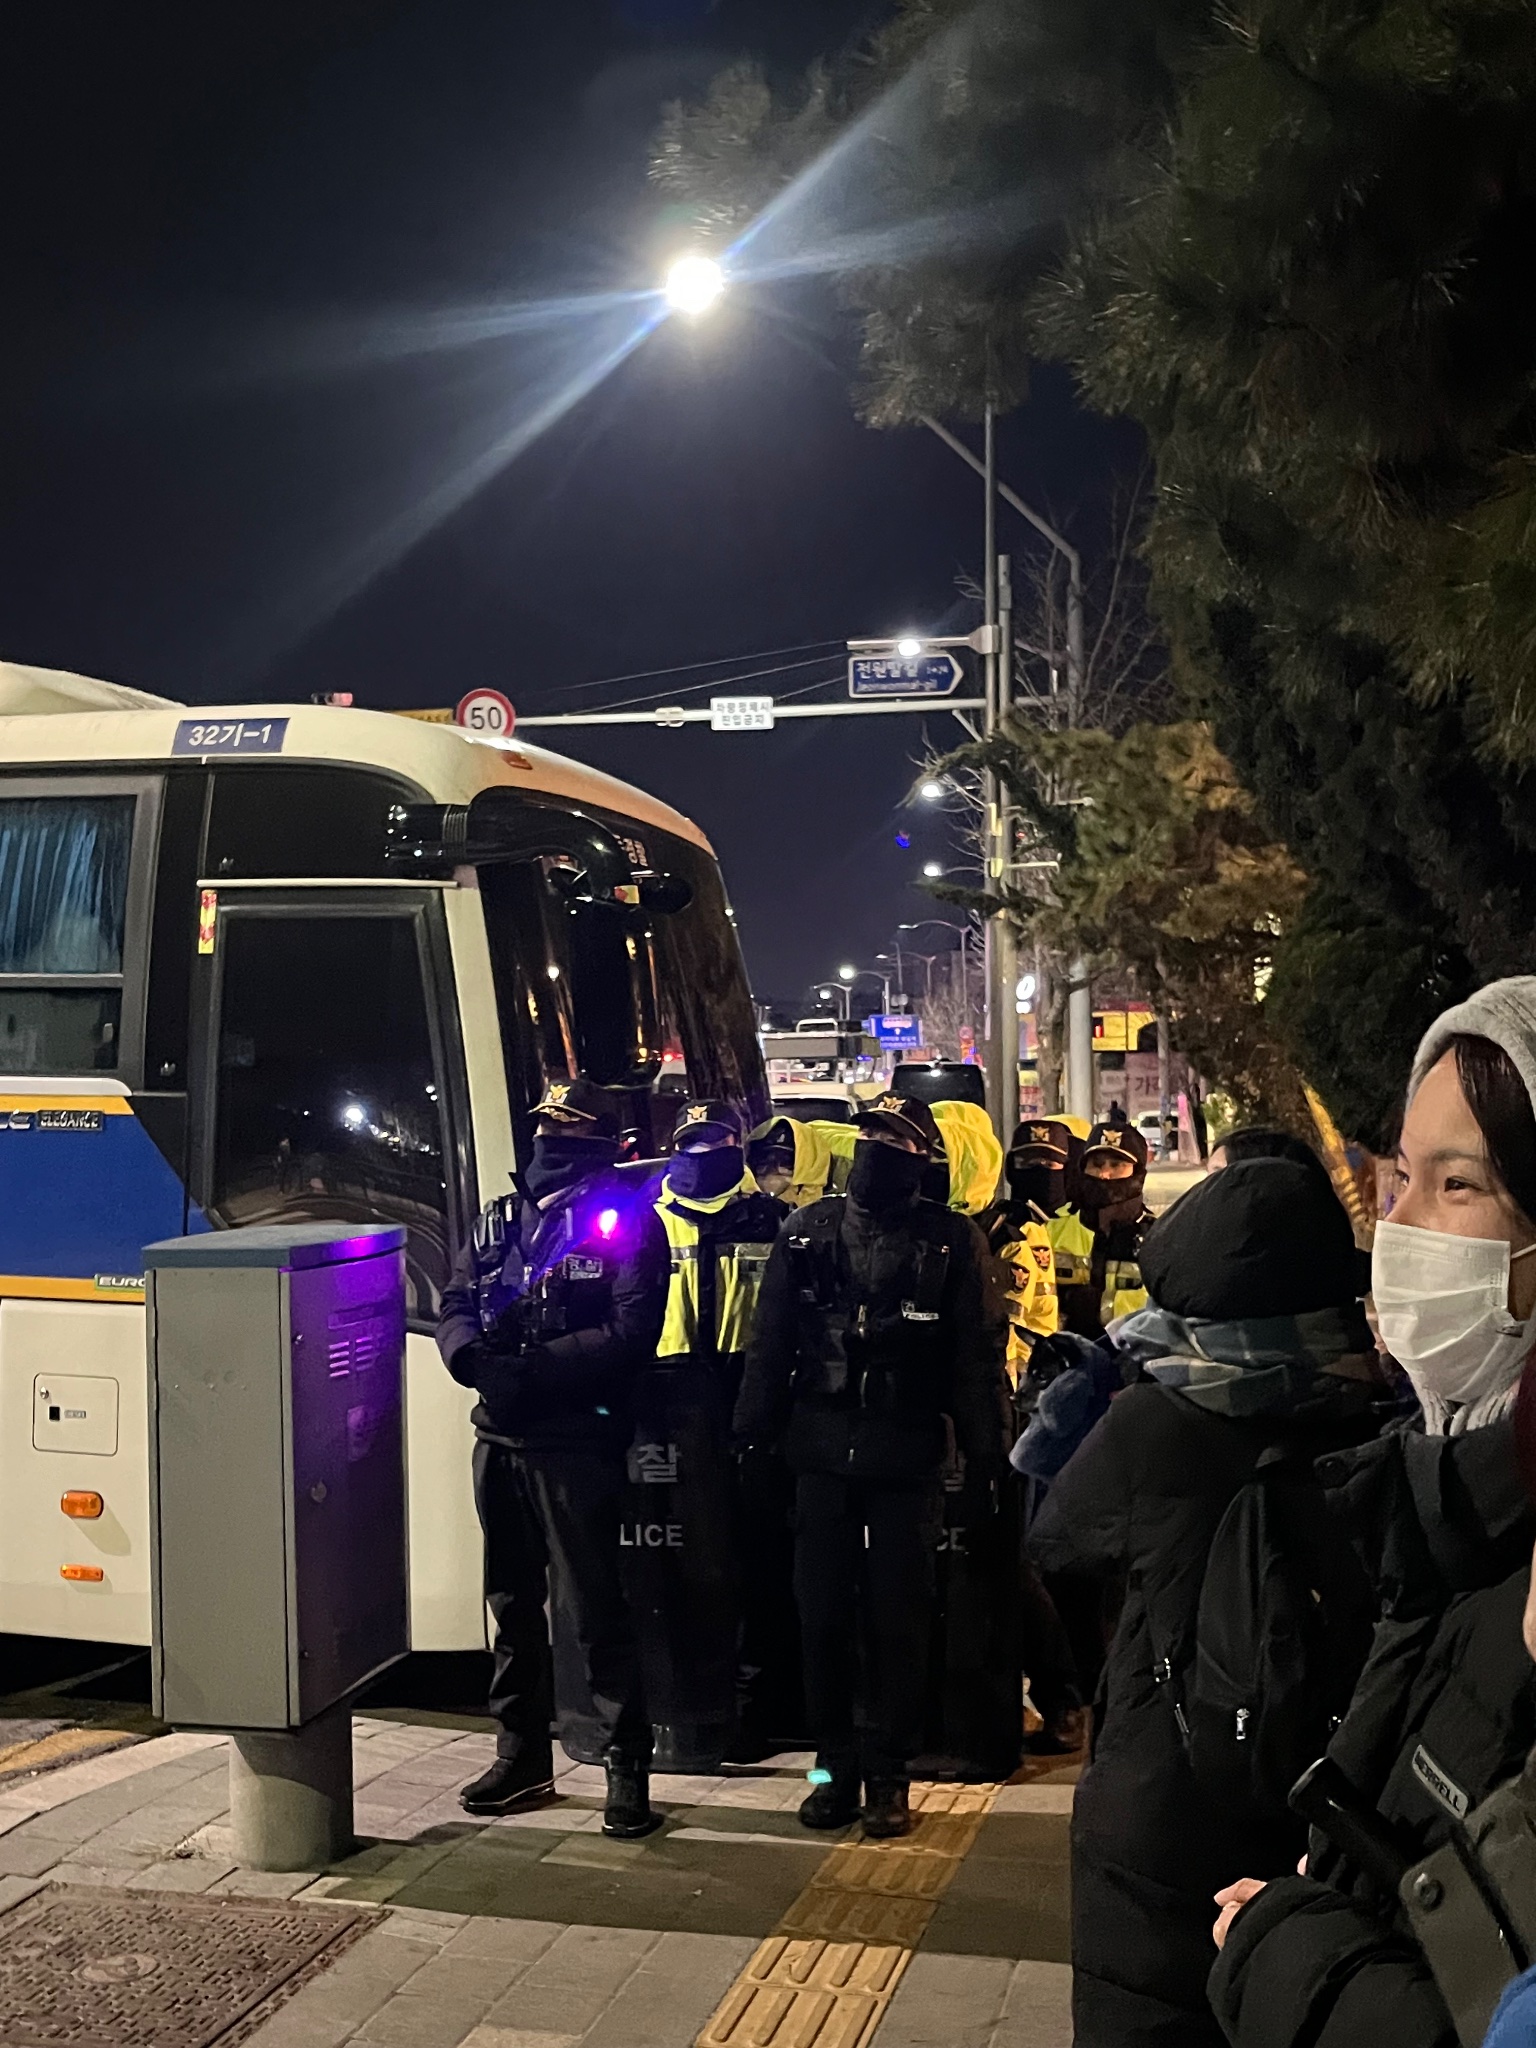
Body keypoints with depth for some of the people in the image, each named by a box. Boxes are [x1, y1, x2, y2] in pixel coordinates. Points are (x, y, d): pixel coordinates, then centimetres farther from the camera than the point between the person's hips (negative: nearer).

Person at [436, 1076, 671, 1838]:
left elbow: (630, 1333, -16)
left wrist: (532, 1368, -22)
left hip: (576, 1441, -6)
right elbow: (455, 1307, 10)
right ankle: (521, 1757, 28)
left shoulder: (627, 1223, -6)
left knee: (594, 1607, -5)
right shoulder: (499, 1220, 13)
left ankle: (627, 1767, 5)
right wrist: (473, 1356, -13)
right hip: (498, 1439, 7)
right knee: (512, 1602, 15)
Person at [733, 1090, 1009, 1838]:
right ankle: (835, 1765, 19)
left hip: (907, 1456, -2)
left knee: (898, 1619, 4)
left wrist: (983, 1452, -7)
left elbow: (977, 1354, -3)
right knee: (823, 1614, 7)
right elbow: (771, 1341, 6)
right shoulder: (808, 1230, 5)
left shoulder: (951, 1240, -2)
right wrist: (754, 1432, 0)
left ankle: (888, 1774, 15)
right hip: (822, 1449, 2)